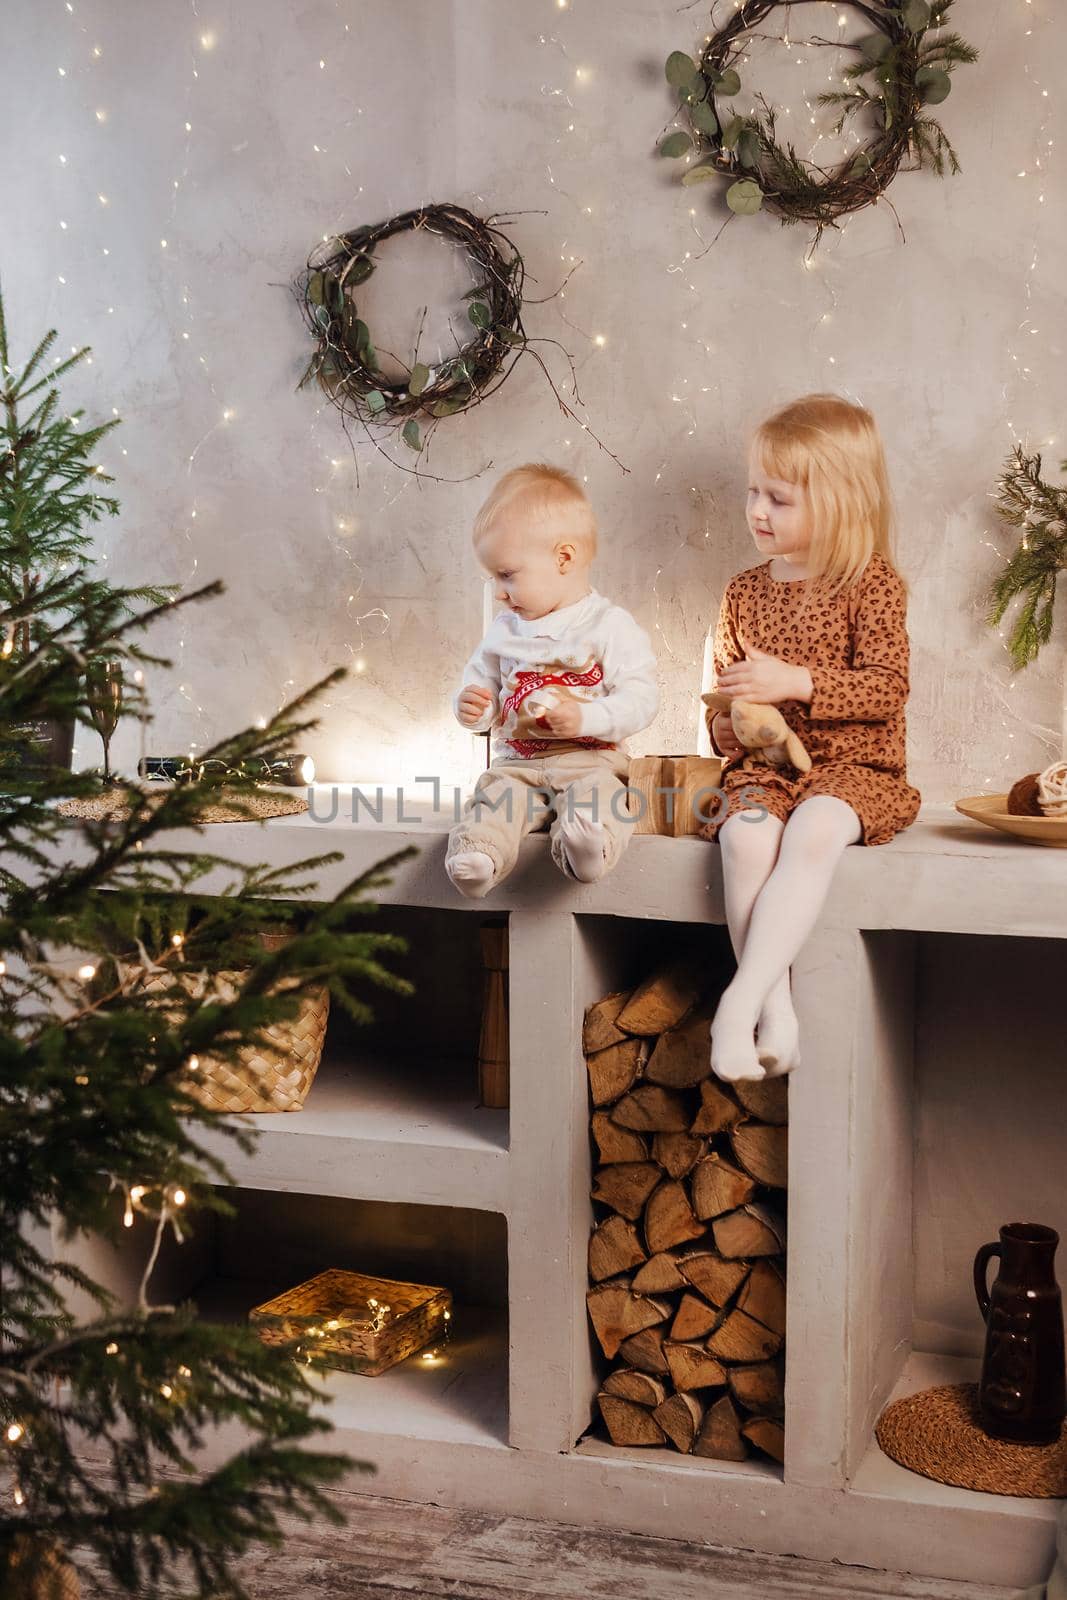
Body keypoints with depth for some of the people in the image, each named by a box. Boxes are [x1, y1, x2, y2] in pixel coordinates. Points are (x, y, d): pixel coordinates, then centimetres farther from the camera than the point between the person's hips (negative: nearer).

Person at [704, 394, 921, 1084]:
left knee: (813, 832, -37)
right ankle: (777, 1013, -28)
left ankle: (740, 1002, -37)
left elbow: (886, 687, -12)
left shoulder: (873, 584, -1)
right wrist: (726, 726, 1)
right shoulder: (745, 592, 15)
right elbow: (728, 698, 24)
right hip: (767, 767, 4)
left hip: (852, 768, -3)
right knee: (746, 838, -31)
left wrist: (793, 682, -21)